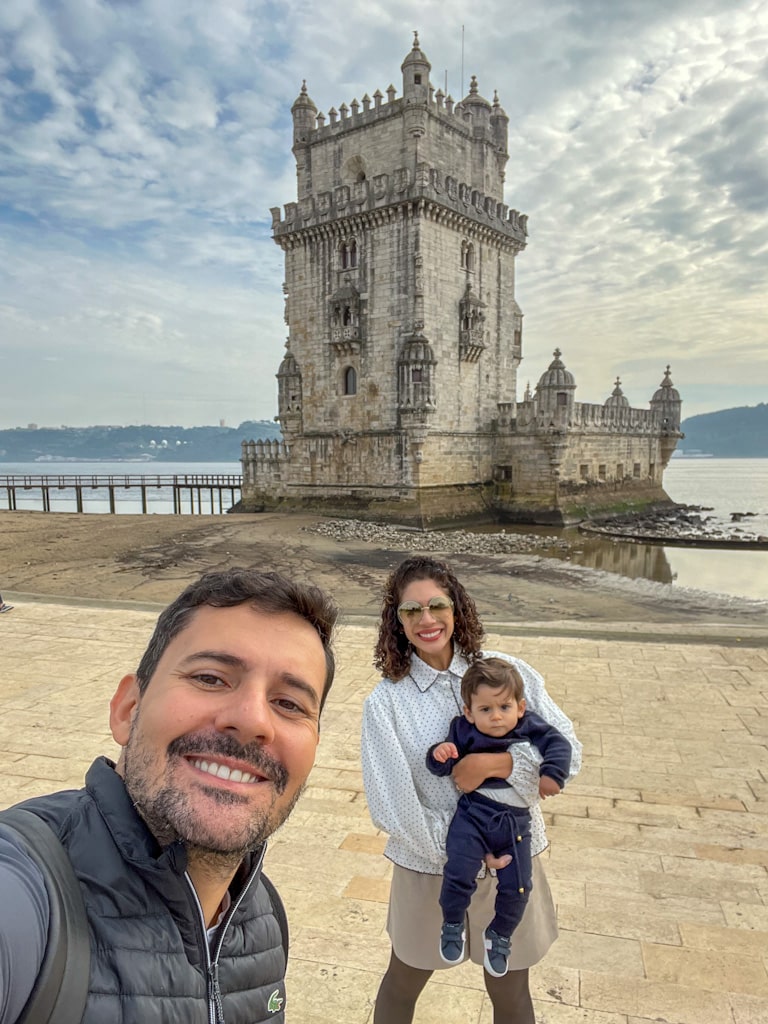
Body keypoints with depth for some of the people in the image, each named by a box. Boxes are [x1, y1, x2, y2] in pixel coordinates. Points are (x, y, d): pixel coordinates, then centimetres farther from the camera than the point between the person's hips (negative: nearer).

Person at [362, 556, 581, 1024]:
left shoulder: (509, 673, -10)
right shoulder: (385, 702, -14)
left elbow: (568, 752, -10)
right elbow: (391, 805, -14)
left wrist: (496, 764, -23)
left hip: (510, 862, 1)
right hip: (429, 867, -1)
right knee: (403, 981, 24)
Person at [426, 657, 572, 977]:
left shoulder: (528, 726, -3)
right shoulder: (463, 731, -7)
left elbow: (558, 743, -7)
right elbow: (443, 768, -7)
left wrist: (552, 772, -23)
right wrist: (439, 755, -30)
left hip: (515, 821, 2)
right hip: (472, 814, -2)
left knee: (517, 886, 5)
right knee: (458, 873, -15)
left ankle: (498, 936, 33)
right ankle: (452, 926, 15)